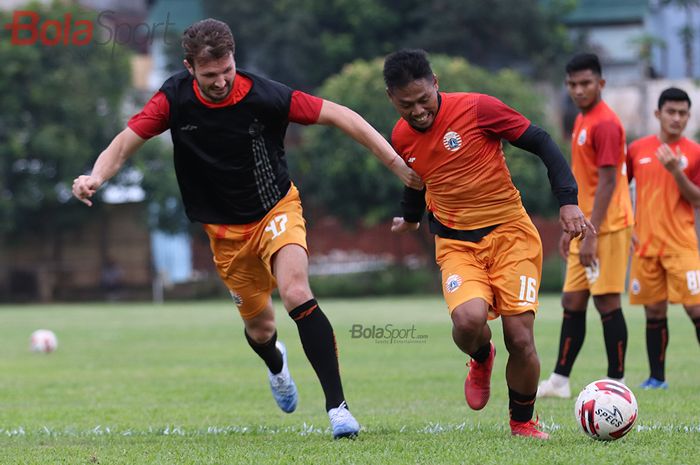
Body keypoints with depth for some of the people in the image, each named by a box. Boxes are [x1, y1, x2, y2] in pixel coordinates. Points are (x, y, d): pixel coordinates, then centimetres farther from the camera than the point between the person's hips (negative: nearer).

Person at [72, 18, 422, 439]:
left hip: (277, 208, -3)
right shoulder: (175, 98, -15)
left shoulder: (264, 95, -23)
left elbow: (338, 115, -19)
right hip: (226, 230, 3)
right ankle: (276, 364, 51)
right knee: (260, 329, 11)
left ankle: (337, 405, -25)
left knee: (297, 294, -29)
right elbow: (127, 141, -11)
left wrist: (393, 160, -25)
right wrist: (96, 177, -32)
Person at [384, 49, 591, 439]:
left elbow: (542, 143, -7)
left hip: (511, 234, -2)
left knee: (520, 338, -10)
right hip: (456, 244, 2)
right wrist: (411, 218, 43)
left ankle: (523, 422, 16)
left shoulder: (477, 109, -13)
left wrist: (568, 199, -16)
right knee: (468, 319, -27)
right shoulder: (401, 138, 2)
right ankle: (481, 360, 11)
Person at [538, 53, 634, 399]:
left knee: (607, 302, -6)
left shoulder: (605, 124, -14)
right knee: (572, 302, 10)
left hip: (607, 228, -9)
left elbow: (607, 182, -19)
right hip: (586, 228, 9)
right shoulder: (582, 121, 15)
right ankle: (560, 381, 15)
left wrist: (591, 235, -21)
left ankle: (616, 383, -1)